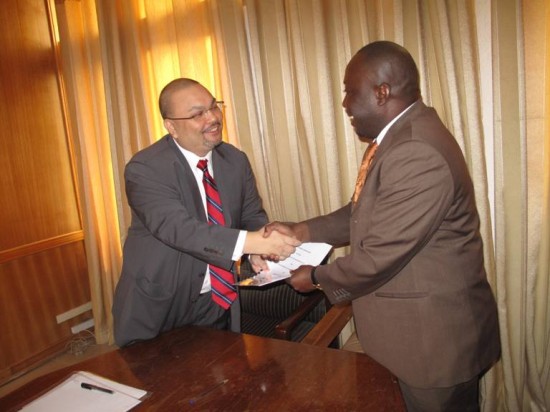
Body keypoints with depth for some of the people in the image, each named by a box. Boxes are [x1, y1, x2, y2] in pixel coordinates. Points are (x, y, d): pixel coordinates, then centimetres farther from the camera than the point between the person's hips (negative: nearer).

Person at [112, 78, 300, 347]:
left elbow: (253, 216, 3)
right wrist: (250, 241, -43)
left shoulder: (236, 160, -2)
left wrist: (261, 248, -21)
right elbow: (178, 228, -32)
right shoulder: (144, 168, -19)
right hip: (157, 308, -4)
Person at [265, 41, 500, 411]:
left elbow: (379, 256, -27)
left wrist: (317, 277, -10)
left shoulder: (417, 154, -29)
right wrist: (302, 231, -1)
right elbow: (365, 213, 10)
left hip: (436, 335, -9)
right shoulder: (399, 136, 5)